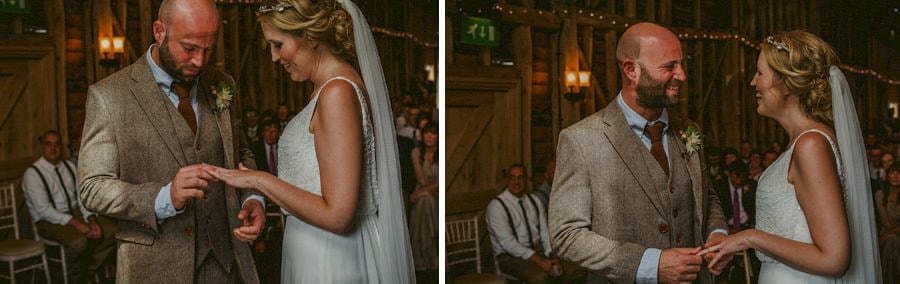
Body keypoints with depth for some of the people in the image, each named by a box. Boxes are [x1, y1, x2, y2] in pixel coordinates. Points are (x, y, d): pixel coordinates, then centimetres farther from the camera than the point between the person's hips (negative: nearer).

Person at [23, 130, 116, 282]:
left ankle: (91, 269, 4)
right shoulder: (32, 174, -11)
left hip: (75, 212, 6)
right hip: (49, 220, -6)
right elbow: (44, 210, -18)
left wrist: (92, 220, -13)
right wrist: (76, 224, -25)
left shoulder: (70, 167, 8)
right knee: (79, 241, -34)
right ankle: (81, 273, -1)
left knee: (112, 230, -14)